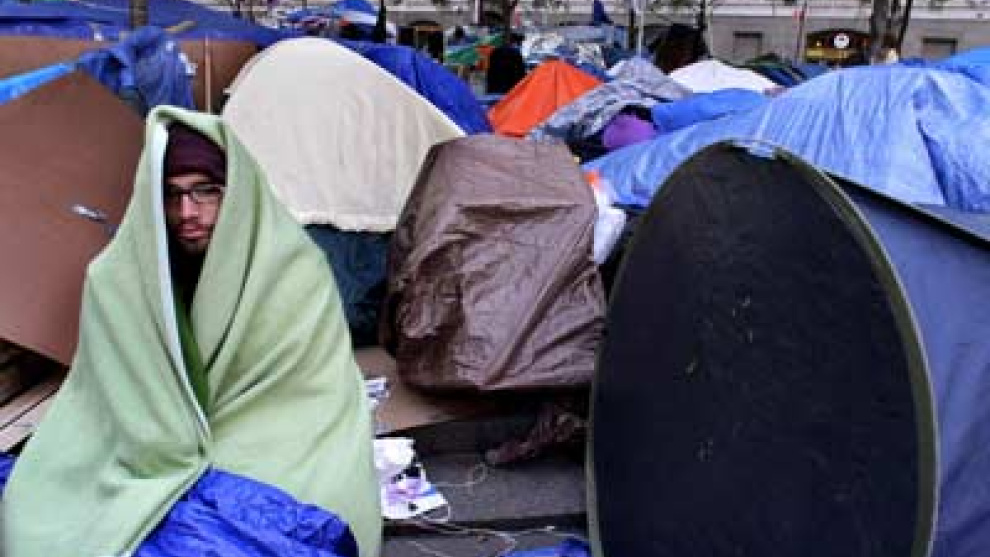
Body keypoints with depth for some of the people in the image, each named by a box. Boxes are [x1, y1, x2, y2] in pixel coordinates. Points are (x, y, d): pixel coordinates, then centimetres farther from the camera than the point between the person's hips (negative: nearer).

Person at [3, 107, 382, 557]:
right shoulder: (114, 279, -4)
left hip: (269, 469, -2)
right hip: (149, 478, 2)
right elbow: (121, 407, 1)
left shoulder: (295, 271, -9)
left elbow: (321, 400, -5)